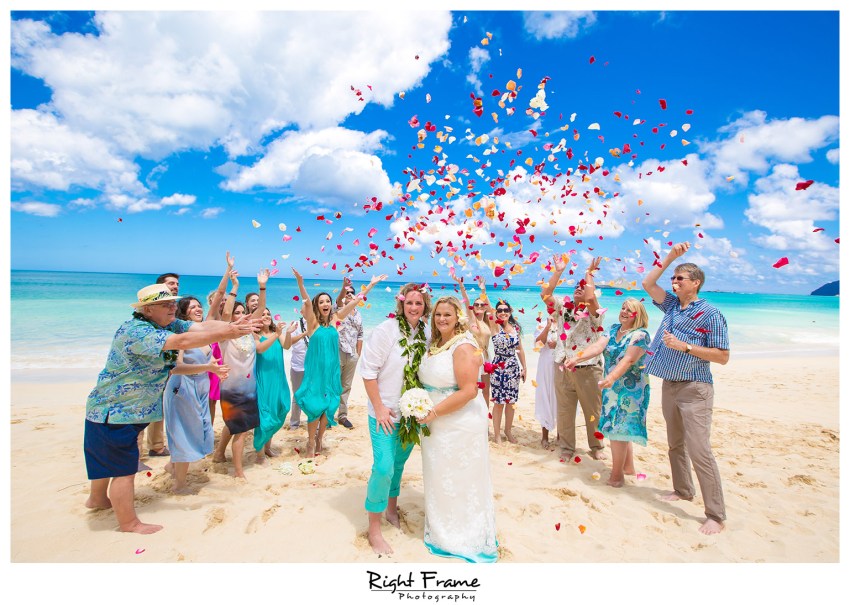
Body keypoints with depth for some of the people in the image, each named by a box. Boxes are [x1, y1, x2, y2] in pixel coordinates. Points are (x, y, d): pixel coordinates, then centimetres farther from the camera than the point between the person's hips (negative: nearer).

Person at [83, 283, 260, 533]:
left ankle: (98, 499, 48)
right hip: (115, 411, -9)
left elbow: (202, 326, -11)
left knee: (109, 458, 28)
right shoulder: (136, 331, -29)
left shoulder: (168, 324, -1)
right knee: (124, 468, 1)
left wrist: (234, 325, -26)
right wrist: (226, 334, -38)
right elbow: (183, 341, -40)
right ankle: (129, 523, 16)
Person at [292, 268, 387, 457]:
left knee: (329, 405, 8)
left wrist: (371, 285, 2)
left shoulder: (335, 319, 3)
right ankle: (311, 444, 17)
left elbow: (354, 301, 2)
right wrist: (300, 283, -41)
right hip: (316, 369, -4)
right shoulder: (313, 321, -7)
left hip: (332, 369, 4)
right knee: (315, 405, -2)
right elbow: (306, 302, -25)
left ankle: (319, 440, 28)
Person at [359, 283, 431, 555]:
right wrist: (379, 407, -15)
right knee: (384, 467, -7)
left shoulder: (426, 332, -1)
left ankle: (392, 508, 42)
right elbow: (368, 371, -14)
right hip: (385, 412, -5)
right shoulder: (386, 330, -15)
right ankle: (374, 530, 12)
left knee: (399, 463, 18)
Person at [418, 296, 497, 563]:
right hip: (437, 423, 8)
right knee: (439, 478, 20)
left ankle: (465, 537, 30)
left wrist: (434, 412, -20)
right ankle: (442, 528, 41)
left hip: (460, 423, -8)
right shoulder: (436, 344, 7)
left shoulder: (463, 346, -19)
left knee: (459, 481, 8)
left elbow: (468, 391, -24)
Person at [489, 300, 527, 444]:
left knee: (511, 401, 11)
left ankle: (508, 431, 28)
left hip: (514, 368, 4)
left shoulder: (515, 327, 6)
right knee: (499, 402, 1)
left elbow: (520, 349, 12)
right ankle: (497, 434, 17)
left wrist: (524, 367, 12)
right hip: (499, 368, -4)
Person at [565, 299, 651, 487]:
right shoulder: (614, 329, 7)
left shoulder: (640, 335, -14)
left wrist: (611, 377, -42)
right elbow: (598, 346, -7)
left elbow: (628, 360, -27)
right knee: (622, 428, 16)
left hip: (630, 389, -7)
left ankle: (617, 475, 6)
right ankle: (628, 467, 32)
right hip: (613, 387, 7)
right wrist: (577, 357, -23)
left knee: (616, 428, -5)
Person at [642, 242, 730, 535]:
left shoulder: (710, 314, -10)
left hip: (694, 389, -7)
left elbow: (723, 357, -11)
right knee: (675, 444, 17)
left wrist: (685, 346, -19)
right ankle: (683, 490, 34)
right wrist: (670, 257, 6)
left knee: (699, 450, -10)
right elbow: (648, 283, 12)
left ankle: (716, 516, 0)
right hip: (669, 386, 7)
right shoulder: (672, 305, 9)